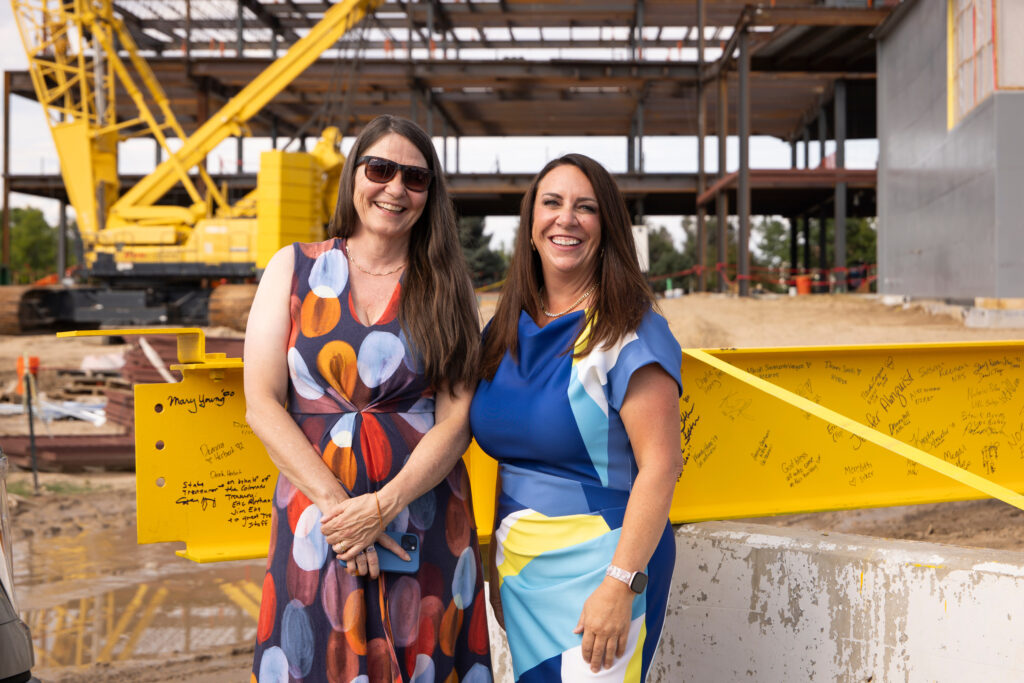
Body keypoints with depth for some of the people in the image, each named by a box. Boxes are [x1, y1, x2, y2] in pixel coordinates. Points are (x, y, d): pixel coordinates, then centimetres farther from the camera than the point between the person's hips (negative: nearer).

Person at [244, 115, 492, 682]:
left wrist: (384, 504, -16)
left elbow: (455, 420, -3)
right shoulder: (295, 268, 4)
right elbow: (262, 405, -3)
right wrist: (335, 503, -13)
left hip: (424, 515, 1)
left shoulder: (444, 289, 6)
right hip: (316, 516, 0)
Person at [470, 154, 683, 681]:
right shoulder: (505, 332, 8)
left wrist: (621, 584, -23)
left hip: (598, 563, -6)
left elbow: (660, 465, -17)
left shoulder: (629, 332, -11)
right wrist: (497, 563, 15)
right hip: (521, 567, 6)